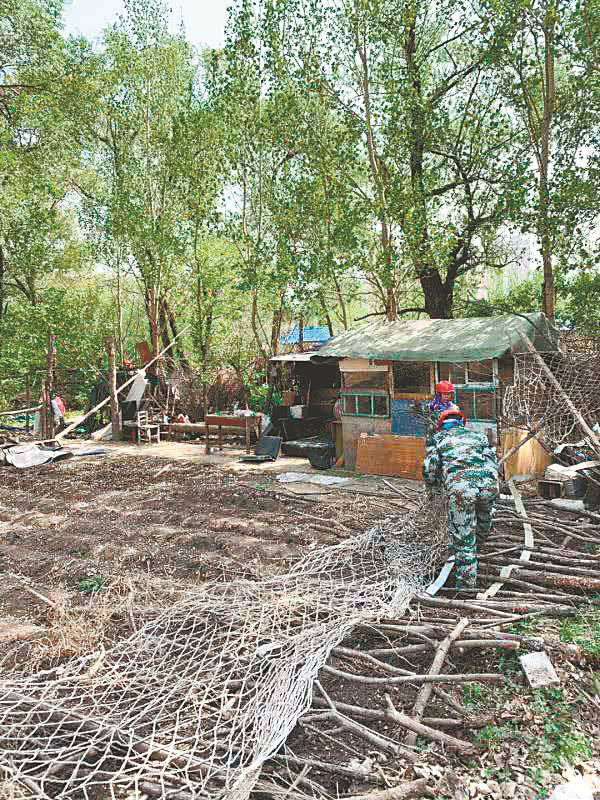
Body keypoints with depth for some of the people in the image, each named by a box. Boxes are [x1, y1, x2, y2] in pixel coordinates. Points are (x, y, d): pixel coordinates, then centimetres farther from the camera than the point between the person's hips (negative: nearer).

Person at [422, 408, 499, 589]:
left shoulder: (439, 437, 24)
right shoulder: (478, 435, 31)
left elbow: (430, 468, 13)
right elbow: (493, 461, 22)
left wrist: (431, 489, 31)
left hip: (459, 487, -2)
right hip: (488, 483, 3)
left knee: (463, 540, 8)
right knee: (483, 528, 32)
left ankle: (466, 585, 14)